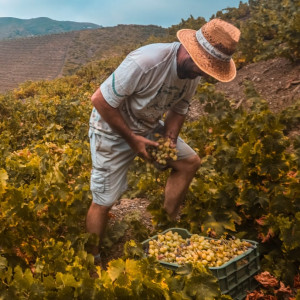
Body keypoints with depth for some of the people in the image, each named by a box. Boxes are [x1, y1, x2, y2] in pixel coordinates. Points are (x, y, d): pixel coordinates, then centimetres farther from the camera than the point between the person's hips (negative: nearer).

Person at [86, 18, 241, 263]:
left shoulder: (194, 71, -11)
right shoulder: (145, 62, -34)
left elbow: (178, 110, 5)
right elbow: (100, 100, -26)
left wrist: (169, 141, -13)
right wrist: (132, 139, -22)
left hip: (148, 127, 7)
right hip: (113, 130, -7)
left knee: (190, 162, 6)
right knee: (104, 202, -3)